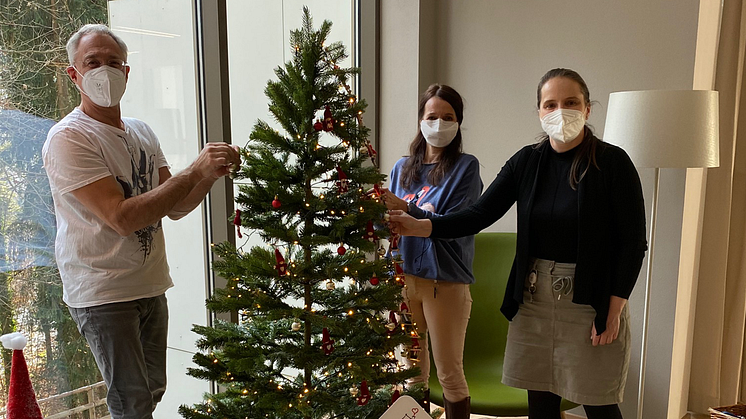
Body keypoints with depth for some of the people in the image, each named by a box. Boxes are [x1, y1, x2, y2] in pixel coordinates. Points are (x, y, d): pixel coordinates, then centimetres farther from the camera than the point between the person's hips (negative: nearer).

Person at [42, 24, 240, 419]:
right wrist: (195, 170, -24)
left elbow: (175, 207, 6)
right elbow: (122, 217, -24)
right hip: (103, 293, -7)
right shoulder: (67, 138, -14)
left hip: (151, 286, 7)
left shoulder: (142, 132, 8)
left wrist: (213, 172, -11)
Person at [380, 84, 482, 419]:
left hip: (446, 281, -4)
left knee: (449, 373, 7)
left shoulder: (465, 167, -4)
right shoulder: (402, 168, 9)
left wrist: (408, 209, -24)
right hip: (404, 277, 4)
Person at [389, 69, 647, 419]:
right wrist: (421, 227, -19)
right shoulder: (527, 161, 1)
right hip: (535, 298, 4)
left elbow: (633, 242, -8)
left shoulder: (612, 162, -9)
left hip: (591, 300, -3)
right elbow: (480, 214, -5)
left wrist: (614, 309, -13)